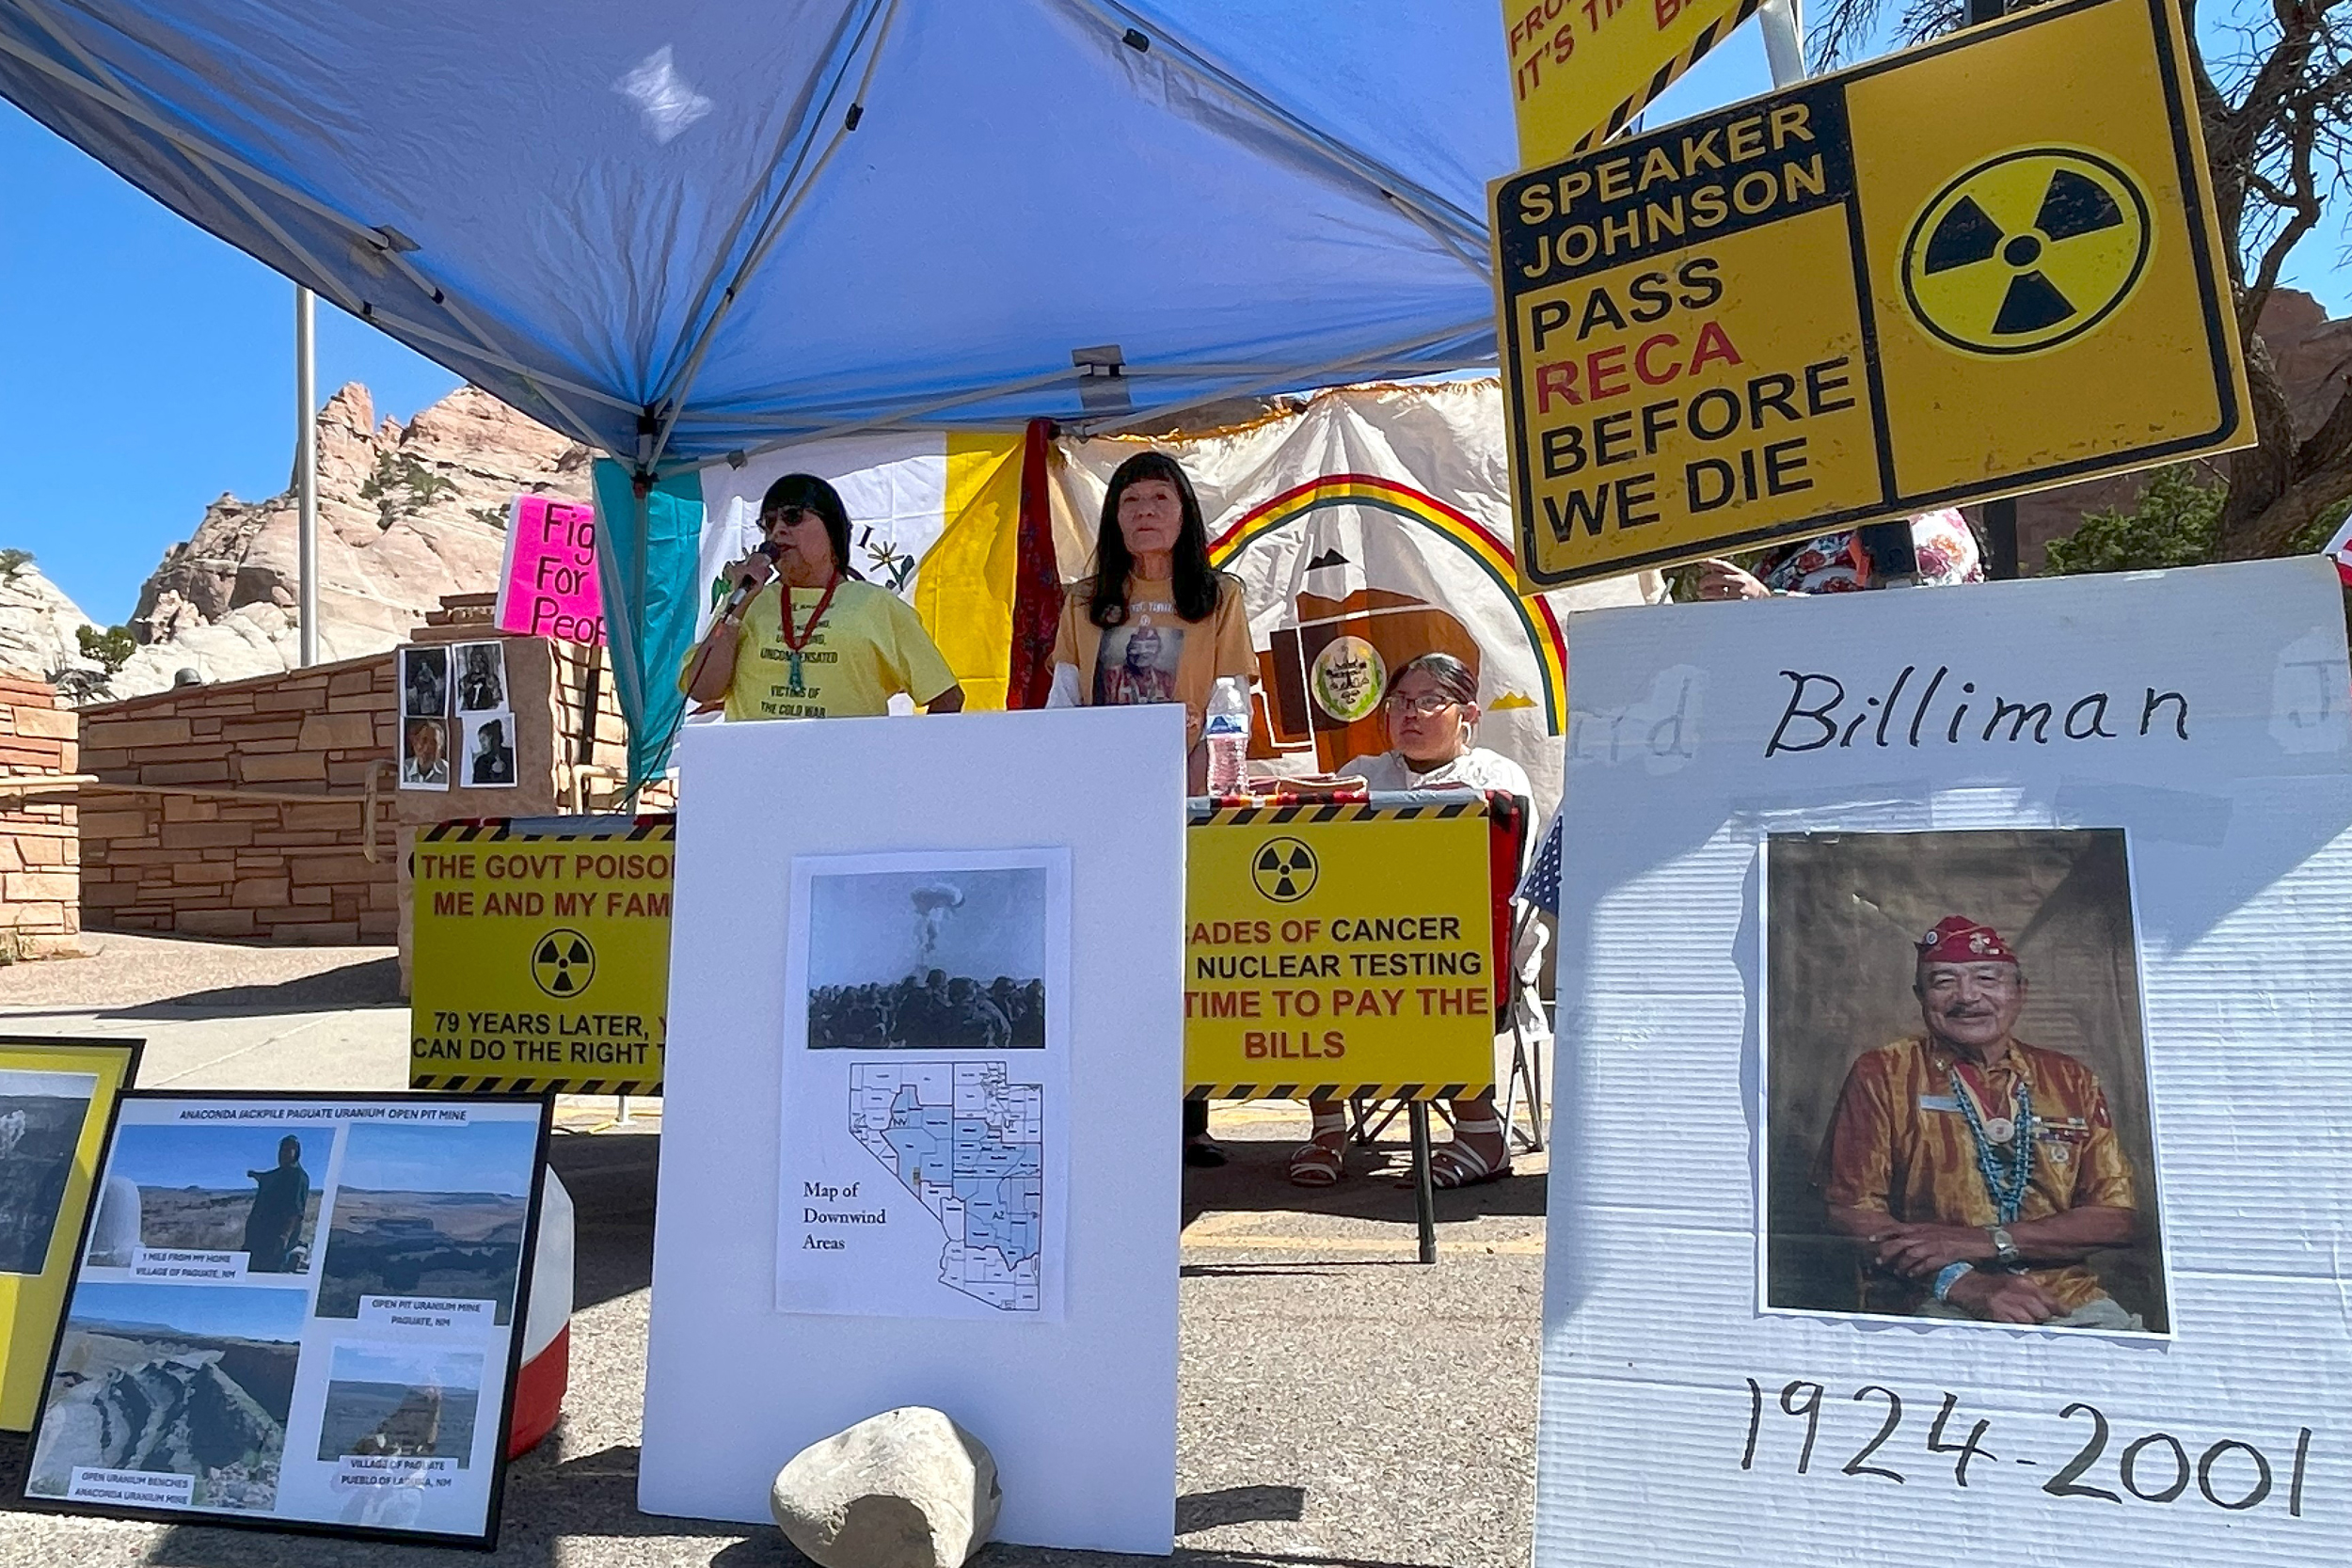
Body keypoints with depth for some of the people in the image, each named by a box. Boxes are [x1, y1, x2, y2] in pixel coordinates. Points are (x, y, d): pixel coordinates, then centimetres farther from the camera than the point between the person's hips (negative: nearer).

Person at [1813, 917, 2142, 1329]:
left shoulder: (2071, 1080, 15)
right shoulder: (1881, 1075, 5)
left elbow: (2117, 1216, 6)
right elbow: (1849, 1211, -2)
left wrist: (1984, 1241, -10)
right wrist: (1964, 1284, -17)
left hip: (2072, 1302, 4)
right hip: (1940, 1307, -4)